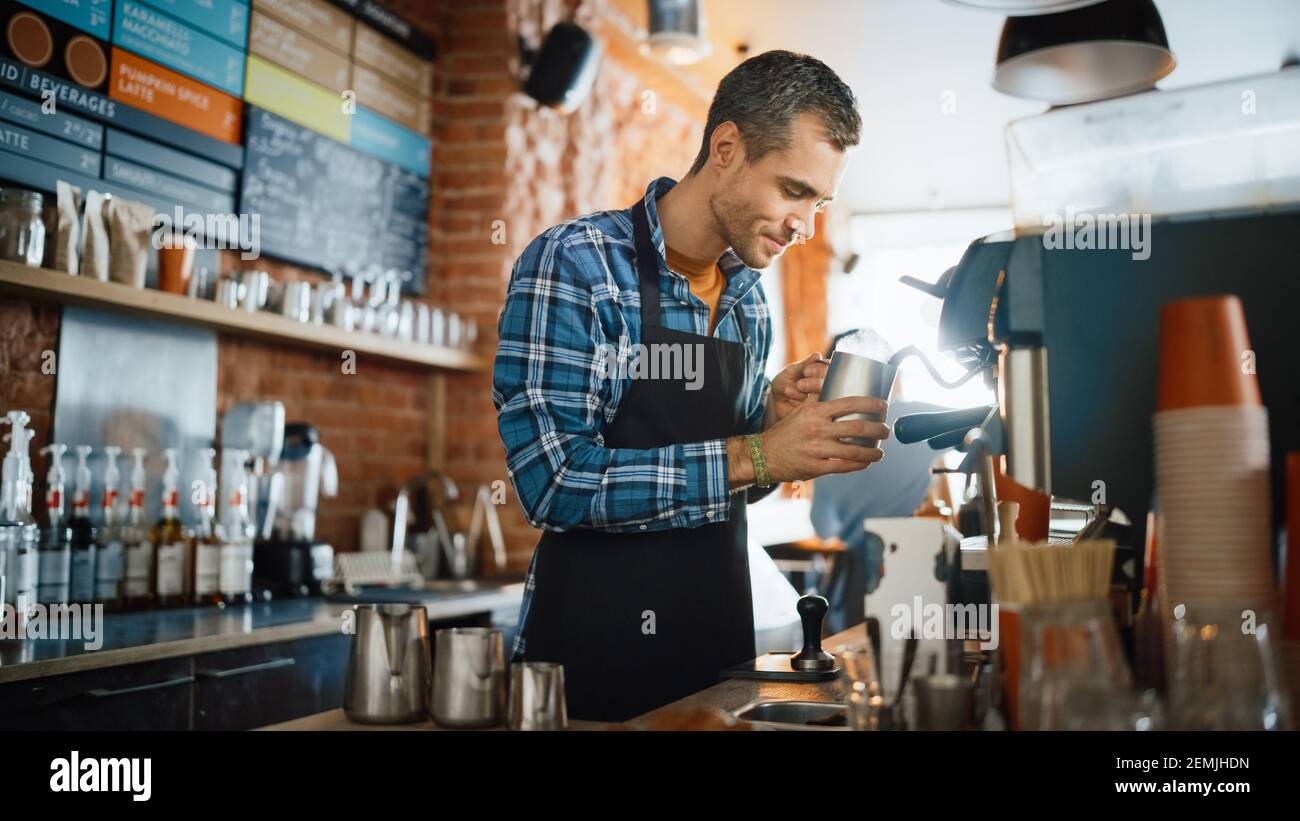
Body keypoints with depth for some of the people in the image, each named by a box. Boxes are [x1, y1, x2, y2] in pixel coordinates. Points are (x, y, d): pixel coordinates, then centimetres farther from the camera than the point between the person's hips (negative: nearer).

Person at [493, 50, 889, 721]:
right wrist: (755, 455, -23)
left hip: (720, 639, 7)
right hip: (591, 647, -6)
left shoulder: (748, 297, 6)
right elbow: (554, 480, -23)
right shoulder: (571, 263, -15)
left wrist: (777, 421, -6)